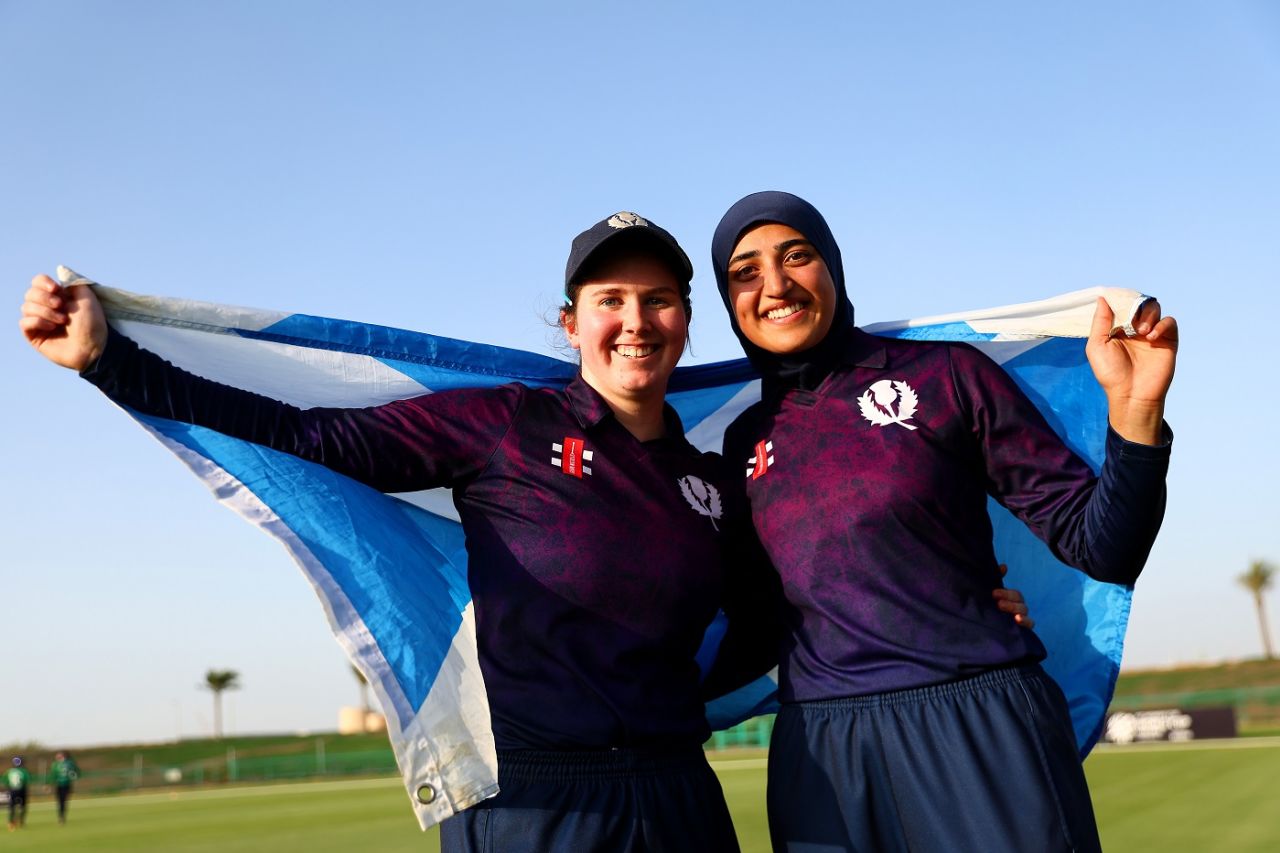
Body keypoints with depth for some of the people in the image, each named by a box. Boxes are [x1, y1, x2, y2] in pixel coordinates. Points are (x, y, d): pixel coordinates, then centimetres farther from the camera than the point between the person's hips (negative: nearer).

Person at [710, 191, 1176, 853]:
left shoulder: (946, 374, -1)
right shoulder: (745, 442, 10)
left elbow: (1101, 548, -3)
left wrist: (1133, 410, -17)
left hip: (982, 741, -3)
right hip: (820, 763, 3)